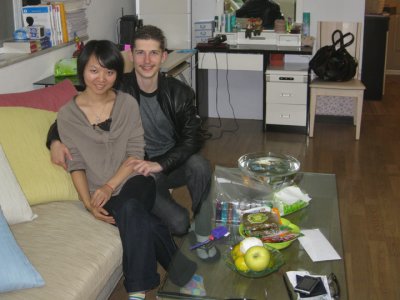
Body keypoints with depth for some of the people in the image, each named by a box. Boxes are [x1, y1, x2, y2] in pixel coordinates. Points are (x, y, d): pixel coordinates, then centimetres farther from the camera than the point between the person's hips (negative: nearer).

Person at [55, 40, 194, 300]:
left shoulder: (128, 104, 1)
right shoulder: (67, 115, 0)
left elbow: (136, 154, -2)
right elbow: (76, 165, -1)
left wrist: (110, 185, -14)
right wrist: (89, 204, -14)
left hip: (134, 181, 1)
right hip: (101, 194, 0)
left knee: (130, 209, -33)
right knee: (142, 223, -30)